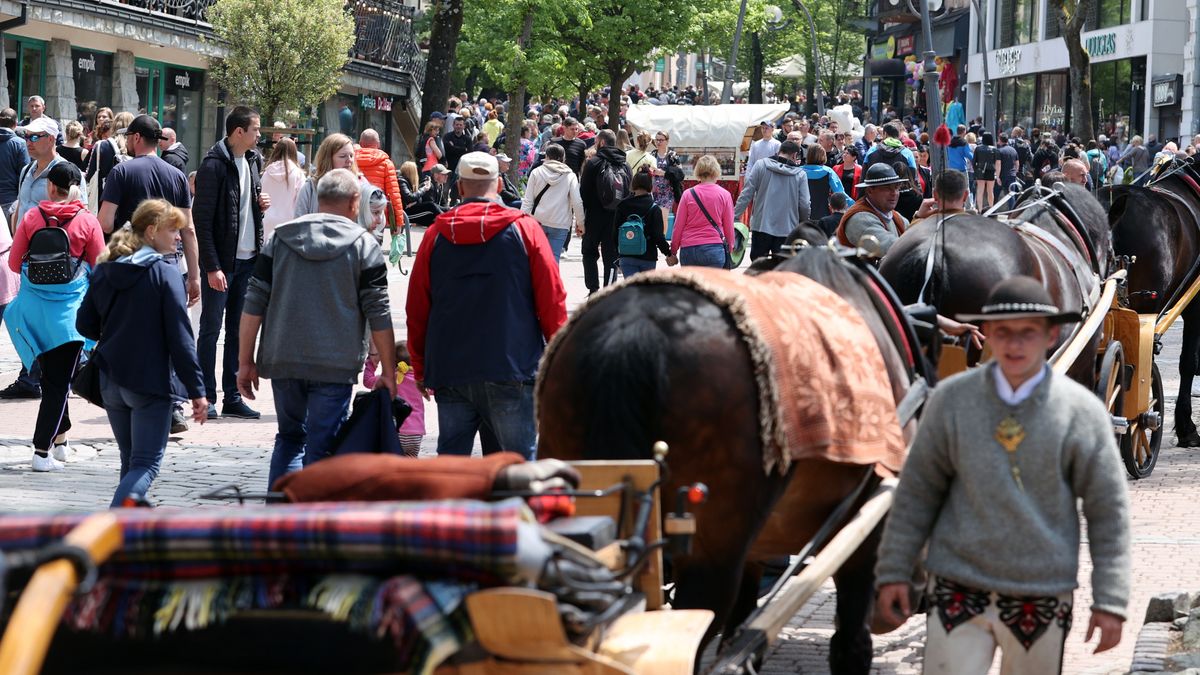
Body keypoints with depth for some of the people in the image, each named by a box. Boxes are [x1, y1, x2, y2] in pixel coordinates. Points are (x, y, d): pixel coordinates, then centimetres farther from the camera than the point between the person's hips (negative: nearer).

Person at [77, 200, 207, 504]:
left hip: (110, 379, 6)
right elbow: (180, 338, -15)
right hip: (151, 382, -6)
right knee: (146, 465, -5)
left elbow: (84, 324, 9)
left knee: (130, 461, 20)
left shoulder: (104, 271, 4)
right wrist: (197, 390, -12)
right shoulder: (165, 273, -12)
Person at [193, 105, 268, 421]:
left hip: (247, 259, 8)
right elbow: (202, 220, -15)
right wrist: (212, 267, -19)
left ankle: (233, 398, 15)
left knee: (239, 330, 10)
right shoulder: (214, 165, -13)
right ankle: (207, 398, 3)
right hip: (221, 261, -8)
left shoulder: (252, 161, 11)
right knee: (211, 329, -1)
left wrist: (260, 204, 1)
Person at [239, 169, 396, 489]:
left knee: (289, 438, 18)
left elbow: (254, 305, 5)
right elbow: (378, 316, -2)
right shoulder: (363, 245, 0)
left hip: (283, 362, 3)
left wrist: (246, 361, 10)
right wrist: (388, 372, 4)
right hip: (335, 366, -3)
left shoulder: (280, 238, 8)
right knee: (322, 448, 2)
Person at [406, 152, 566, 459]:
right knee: (521, 457, 0)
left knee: (450, 455, 9)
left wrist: (420, 367, 20)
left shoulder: (436, 234, 5)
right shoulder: (524, 229, -1)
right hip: (511, 368, -3)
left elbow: (417, 308, 9)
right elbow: (551, 299, -3)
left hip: (449, 371, 3)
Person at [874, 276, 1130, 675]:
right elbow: (918, 490, 5)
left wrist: (1110, 601, -3)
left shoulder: (1082, 412, -4)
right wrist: (893, 571, 4)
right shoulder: (952, 400, -2)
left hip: (1041, 599, 0)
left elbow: (1108, 511, 0)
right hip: (959, 593, 0)